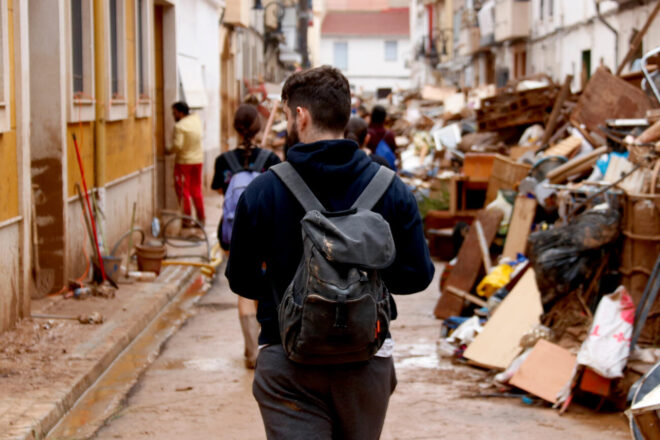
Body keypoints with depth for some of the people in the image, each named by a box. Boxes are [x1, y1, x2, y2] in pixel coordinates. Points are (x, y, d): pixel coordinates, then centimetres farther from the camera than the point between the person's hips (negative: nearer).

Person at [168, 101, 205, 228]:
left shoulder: (179, 126, -19)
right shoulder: (196, 119, 2)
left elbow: (177, 145, -25)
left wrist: (169, 150, -6)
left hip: (184, 161, -7)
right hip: (198, 160, 7)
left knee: (183, 191, 2)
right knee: (196, 190, 14)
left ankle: (187, 220, 3)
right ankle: (201, 218, 16)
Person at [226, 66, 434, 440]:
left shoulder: (262, 191, -8)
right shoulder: (391, 190, -4)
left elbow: (242, 280, -1)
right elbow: (417, 275, -1)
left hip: (287, 369, -2)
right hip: (366, 362, 3)